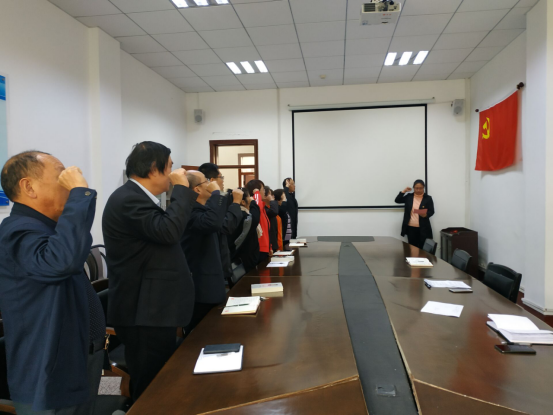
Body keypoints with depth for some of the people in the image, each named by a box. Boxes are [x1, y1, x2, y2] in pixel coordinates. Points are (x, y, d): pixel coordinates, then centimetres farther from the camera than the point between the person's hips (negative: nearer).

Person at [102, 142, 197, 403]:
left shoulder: (137, 197, 13)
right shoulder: (129, 198, -20)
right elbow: (169, 231, -31)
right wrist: (181, 188, -20)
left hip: (150, 307, 10)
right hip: (144, 311, -10)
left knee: (157, 385, 21)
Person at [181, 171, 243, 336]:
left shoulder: (201, 210, 13)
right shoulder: (190, 212, -22)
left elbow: (222, 226, 24)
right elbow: (213, 223, -43)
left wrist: (236, 203, 20)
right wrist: (216, 192, -29)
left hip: (207, 286, 10)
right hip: (200, 289, -10)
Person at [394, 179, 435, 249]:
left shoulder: (428, 198, 1)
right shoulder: (409, 196, 8)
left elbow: (431, 212, -1)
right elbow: (397, 200, 6)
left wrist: (425, 214, -22)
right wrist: (404, 191, -1)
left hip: (423, 229, -2)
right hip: (410, 228, 2)